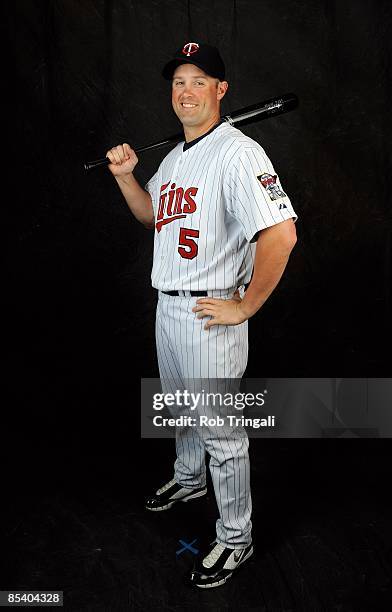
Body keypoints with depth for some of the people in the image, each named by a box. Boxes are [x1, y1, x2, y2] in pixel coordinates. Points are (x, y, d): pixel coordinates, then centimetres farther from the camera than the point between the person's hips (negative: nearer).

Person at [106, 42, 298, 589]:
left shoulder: (237, 152, -19)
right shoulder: (174, 157, 11)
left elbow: (281, 234, -30)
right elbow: (152, 214, 25)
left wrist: (244, 307, -22)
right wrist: (125, 175, 7)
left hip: (210, 313, -9)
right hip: (167, 307, 9)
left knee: (221, 431, 3)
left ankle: (236, 538, 22)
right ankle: (189, 479, 52)